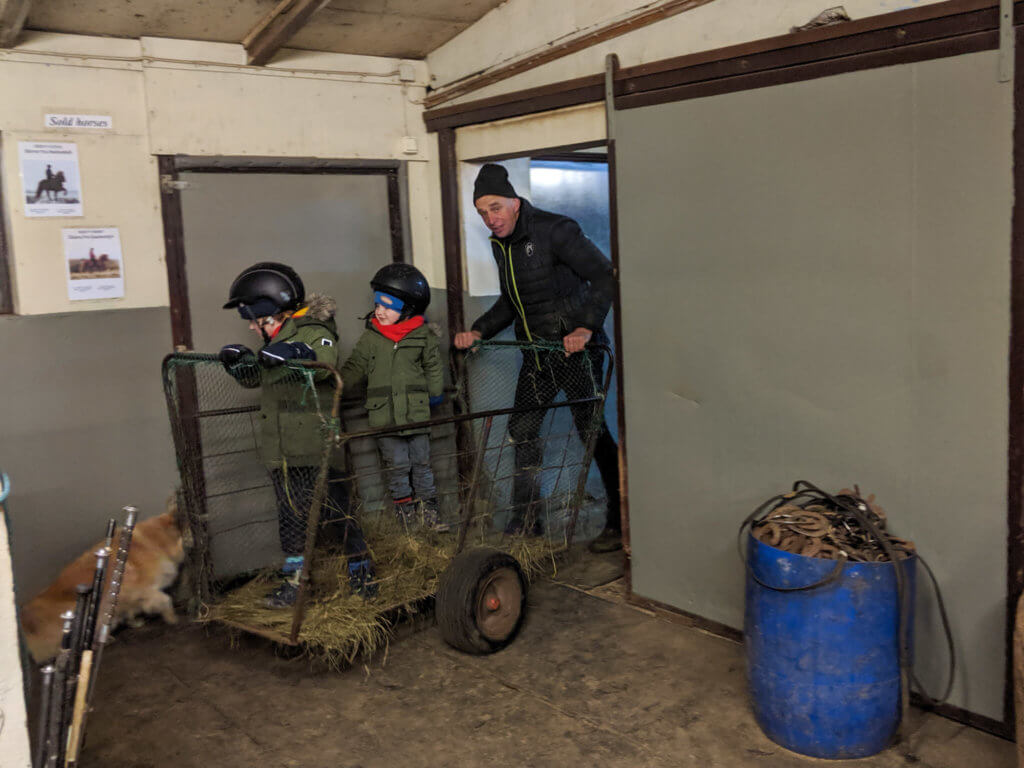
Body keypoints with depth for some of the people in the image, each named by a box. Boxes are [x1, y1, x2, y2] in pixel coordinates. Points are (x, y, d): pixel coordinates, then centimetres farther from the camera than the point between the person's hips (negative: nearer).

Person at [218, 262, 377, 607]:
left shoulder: (313, 332, -10)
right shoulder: (275, 339, 15)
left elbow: (325, 361, -30)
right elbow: (255, 378, 24)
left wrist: (292, 353, -47)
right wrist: (238, 360, 4)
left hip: (316, 448, -7)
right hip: (281, 450, 7)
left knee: (337, 511, 1)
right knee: (291, 514, 12)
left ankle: (361, 569, 18)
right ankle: (294, 578, 24)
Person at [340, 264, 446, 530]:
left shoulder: (424, 336, 1)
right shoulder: (370, 338, 3)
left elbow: (434, 370, 11)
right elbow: (353, 370, 8)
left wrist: (432, 394, 4)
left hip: (417, 414, 0)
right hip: (384, 416, 0)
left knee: (421, 463, 9)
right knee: (397, 466, 5)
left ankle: (427, 507, 22)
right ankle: (404, 510, 18)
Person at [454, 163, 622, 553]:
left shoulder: (555, 230, -13)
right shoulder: (499, 244, 11)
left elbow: (605, 275, -16)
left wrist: (587, 327, -26)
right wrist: (478, 331, 8)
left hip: (574, 348, -8)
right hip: (536, 354, 8)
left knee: (591, 429, -5)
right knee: (522, 430, 7)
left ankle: (620, 520, 9)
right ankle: (525, 522, 19)